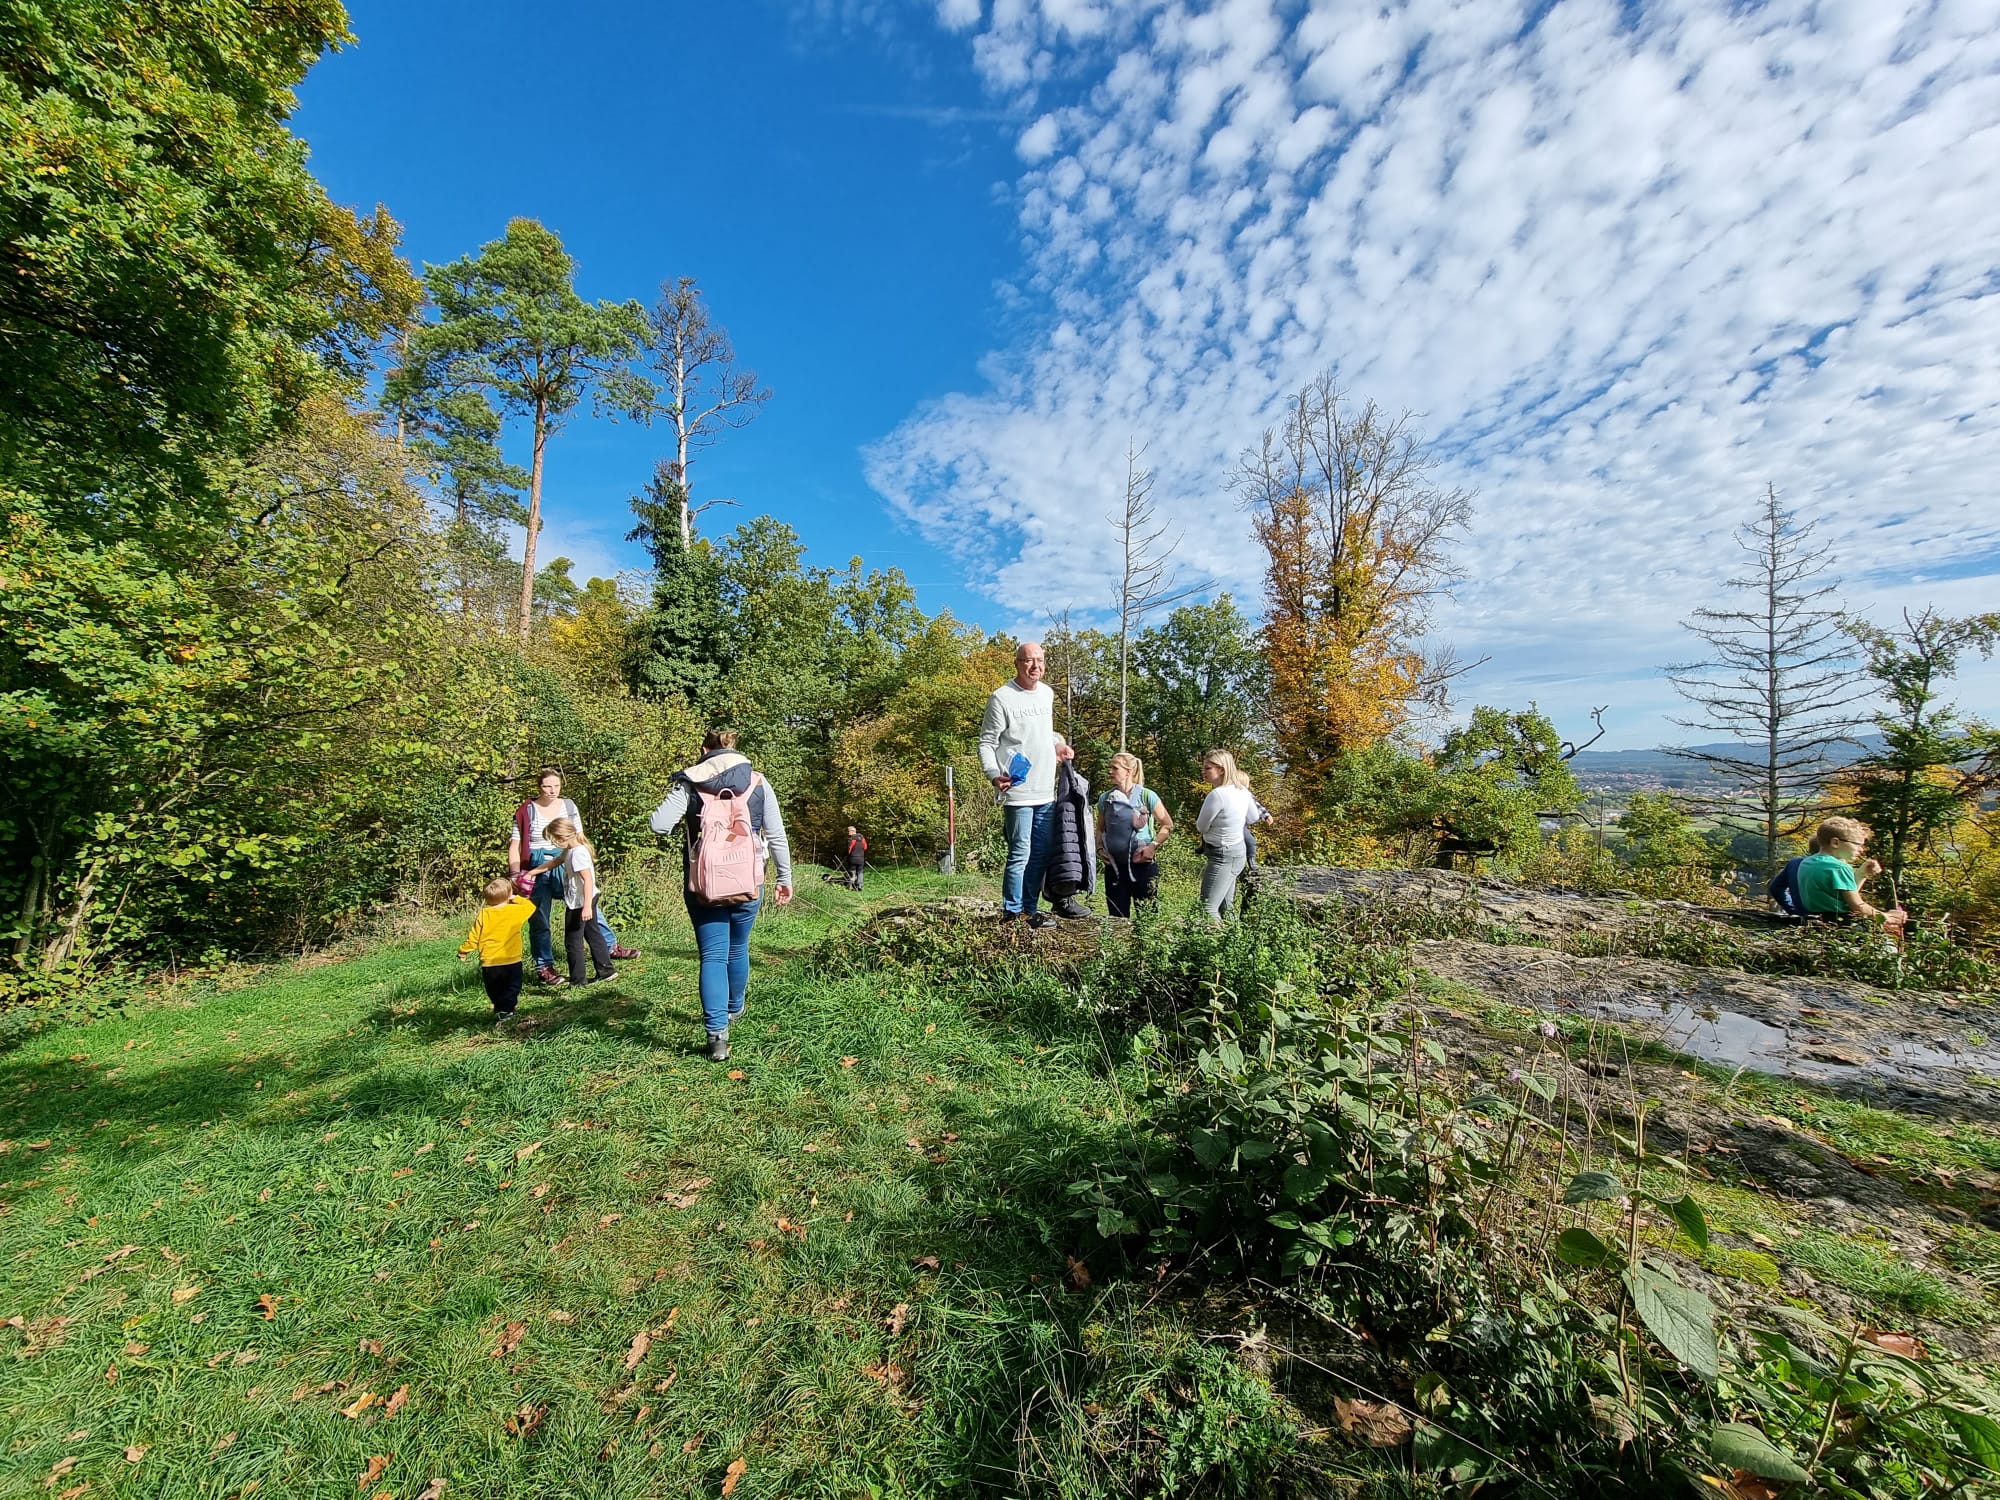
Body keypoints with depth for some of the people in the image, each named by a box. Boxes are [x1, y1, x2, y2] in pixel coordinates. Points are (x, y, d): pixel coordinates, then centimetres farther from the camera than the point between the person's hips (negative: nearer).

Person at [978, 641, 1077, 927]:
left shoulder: (1047, 693, 12)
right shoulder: (1002, 698, -10)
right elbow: (986, 743, -10)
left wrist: (1059, 743, 10)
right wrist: (994, 774, -24)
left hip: (1046, 791, 8)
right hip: (1018, 792, -8)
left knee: (1040, 854, 13)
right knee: (1020, 854, -4)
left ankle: (1029, 910, 25)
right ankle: (1012, 914, 8)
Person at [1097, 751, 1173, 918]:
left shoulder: (1146, 796, -6)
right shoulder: (1105, 798, 5)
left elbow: (1167, 825, 0)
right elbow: (1100, 828, 17)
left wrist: (1153, 846, -11)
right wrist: (1101, 848, 2)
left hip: (1142, 864, -4)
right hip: (1114, 865, 4)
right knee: (1117, 916, 9)